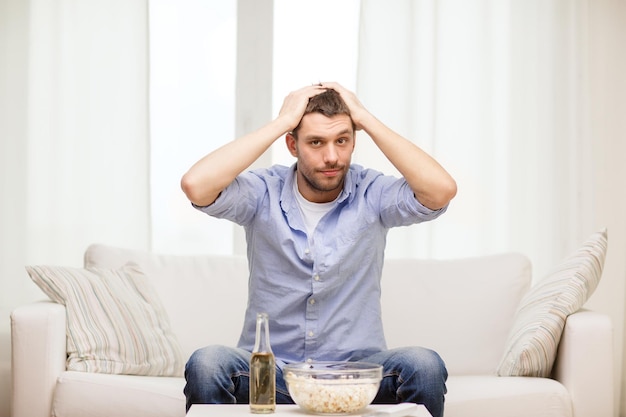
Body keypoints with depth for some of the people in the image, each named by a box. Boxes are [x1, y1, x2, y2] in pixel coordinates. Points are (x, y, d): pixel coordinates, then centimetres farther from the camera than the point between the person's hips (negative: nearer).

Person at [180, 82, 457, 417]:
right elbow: (196, 186, -23)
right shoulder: (264, 192, -3)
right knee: (206, 364, -31)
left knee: (424, 366, -29)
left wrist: (366, 119, -15)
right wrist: (281, 122, -17)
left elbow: (442, 190, -21)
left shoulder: (372, 194, -2)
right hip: (269, 369, 0)